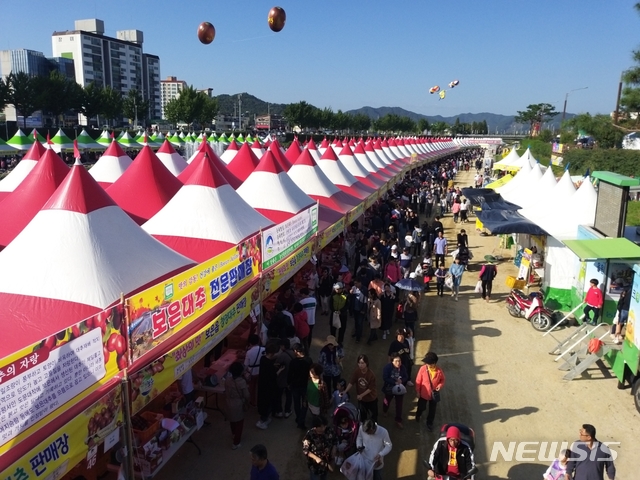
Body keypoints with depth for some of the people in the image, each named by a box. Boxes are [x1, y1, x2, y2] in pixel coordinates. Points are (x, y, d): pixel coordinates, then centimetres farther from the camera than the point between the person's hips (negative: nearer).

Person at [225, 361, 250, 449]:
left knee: (232, 420, 29)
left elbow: (226, 392, 5)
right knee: (239, 423, 12)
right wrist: (245, 403, 0)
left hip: (229, 404, 6)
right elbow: (246, 396, -20)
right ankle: (236, 443, 21)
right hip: (238, 405, -6)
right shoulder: (242, 382, -26)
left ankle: (234, 434, 53)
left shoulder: (227, 379, -9)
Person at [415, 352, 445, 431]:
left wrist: (440, 385, -22)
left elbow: (442, 380, -2)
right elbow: (418, 381, -11)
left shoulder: (439, 371, -20)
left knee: (432, 410, 19)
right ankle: (418, 415, 58)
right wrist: (418, 391, -5)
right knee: (421, 407, 23)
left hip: (434, 394, 0)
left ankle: (429, 423, 44)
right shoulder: (423, 369, -23)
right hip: (424, 393, 0)